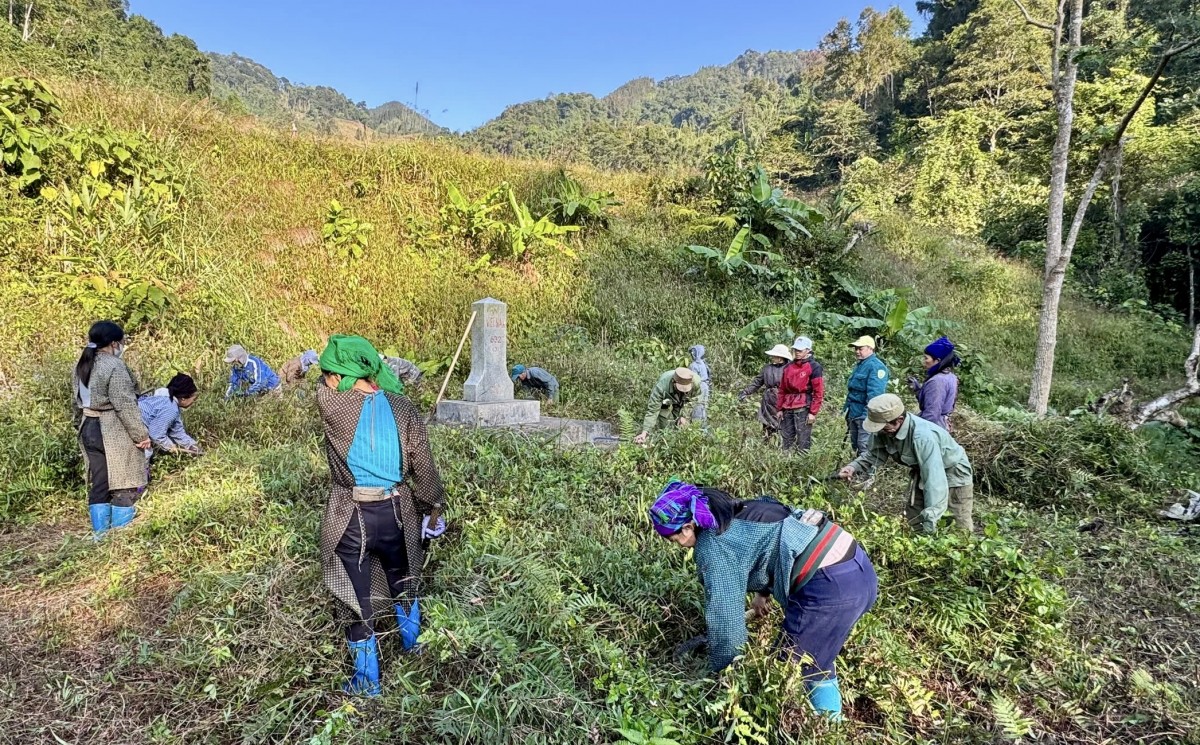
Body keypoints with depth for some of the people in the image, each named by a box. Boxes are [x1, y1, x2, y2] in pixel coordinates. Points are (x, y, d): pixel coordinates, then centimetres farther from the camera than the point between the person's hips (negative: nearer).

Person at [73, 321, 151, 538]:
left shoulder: (81, 366, 10)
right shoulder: (114, 366, -17)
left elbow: (78, 400, 16)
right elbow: (125, 405, -19)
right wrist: (141, 434, -14)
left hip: (89, 429, 9)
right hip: (115, 432, -9)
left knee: (98, 485, 13)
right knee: (125, 484, 0)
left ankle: (100, 535, 18)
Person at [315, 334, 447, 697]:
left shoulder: (330, 404, -17)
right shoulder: (403, 408, -8)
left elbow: (323, 385, 9)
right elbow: (424, 468, -4)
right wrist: (434, 508, 9)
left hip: (350, 519, -3)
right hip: (396, 513, 3)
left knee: (355, 598, 14)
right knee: (402, 579, 28)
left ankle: (367, 680, 28)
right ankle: (412, 644, 50)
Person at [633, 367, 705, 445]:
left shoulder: (696, 382, -37)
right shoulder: (661, 386, -43)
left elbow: (694, 399, -15)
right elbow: (652, 411, -39)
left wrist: (685, 416, -22)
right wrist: (645, 432, -46)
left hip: (683, 403, 2)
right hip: (665, 403, -2)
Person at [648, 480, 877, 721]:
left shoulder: (713, 546, -11)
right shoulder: (735, 513, 14)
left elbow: (724, 615, -6)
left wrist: (721, 670, 9)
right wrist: (763, 591, 38)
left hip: (830, 586, -10)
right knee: (816, 657, 27)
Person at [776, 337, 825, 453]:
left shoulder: (814, 367, -2)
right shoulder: (788, 367, 15)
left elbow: (818, 392, -6)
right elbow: (782, 390, 19)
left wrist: (813, 412, -11)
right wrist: (779, 409, 14)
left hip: (803, 409, -6)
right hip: (788, 409, 6)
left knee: (803, 443, -7)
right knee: (787, 441, 8)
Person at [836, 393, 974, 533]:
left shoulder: (923, 437, -42)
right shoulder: (884, 430, -21)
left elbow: (935, 482, -41)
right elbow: (874, 455, -6)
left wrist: (929, 527, -40)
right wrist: (854, 467, -28)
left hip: (953, 472, -6)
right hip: (923, 472, 6)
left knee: (961, 529, 2)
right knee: (911, 520, 11)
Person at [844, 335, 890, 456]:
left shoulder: (876, 366, -15)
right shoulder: (859, 365, 17)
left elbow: (874, 394, -24)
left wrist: (867, 415, -27)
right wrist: (846, 408, 22)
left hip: (865, 415, -10)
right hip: (853, 414, 10)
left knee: (865, 449, -8)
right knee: (855, 446, 17)